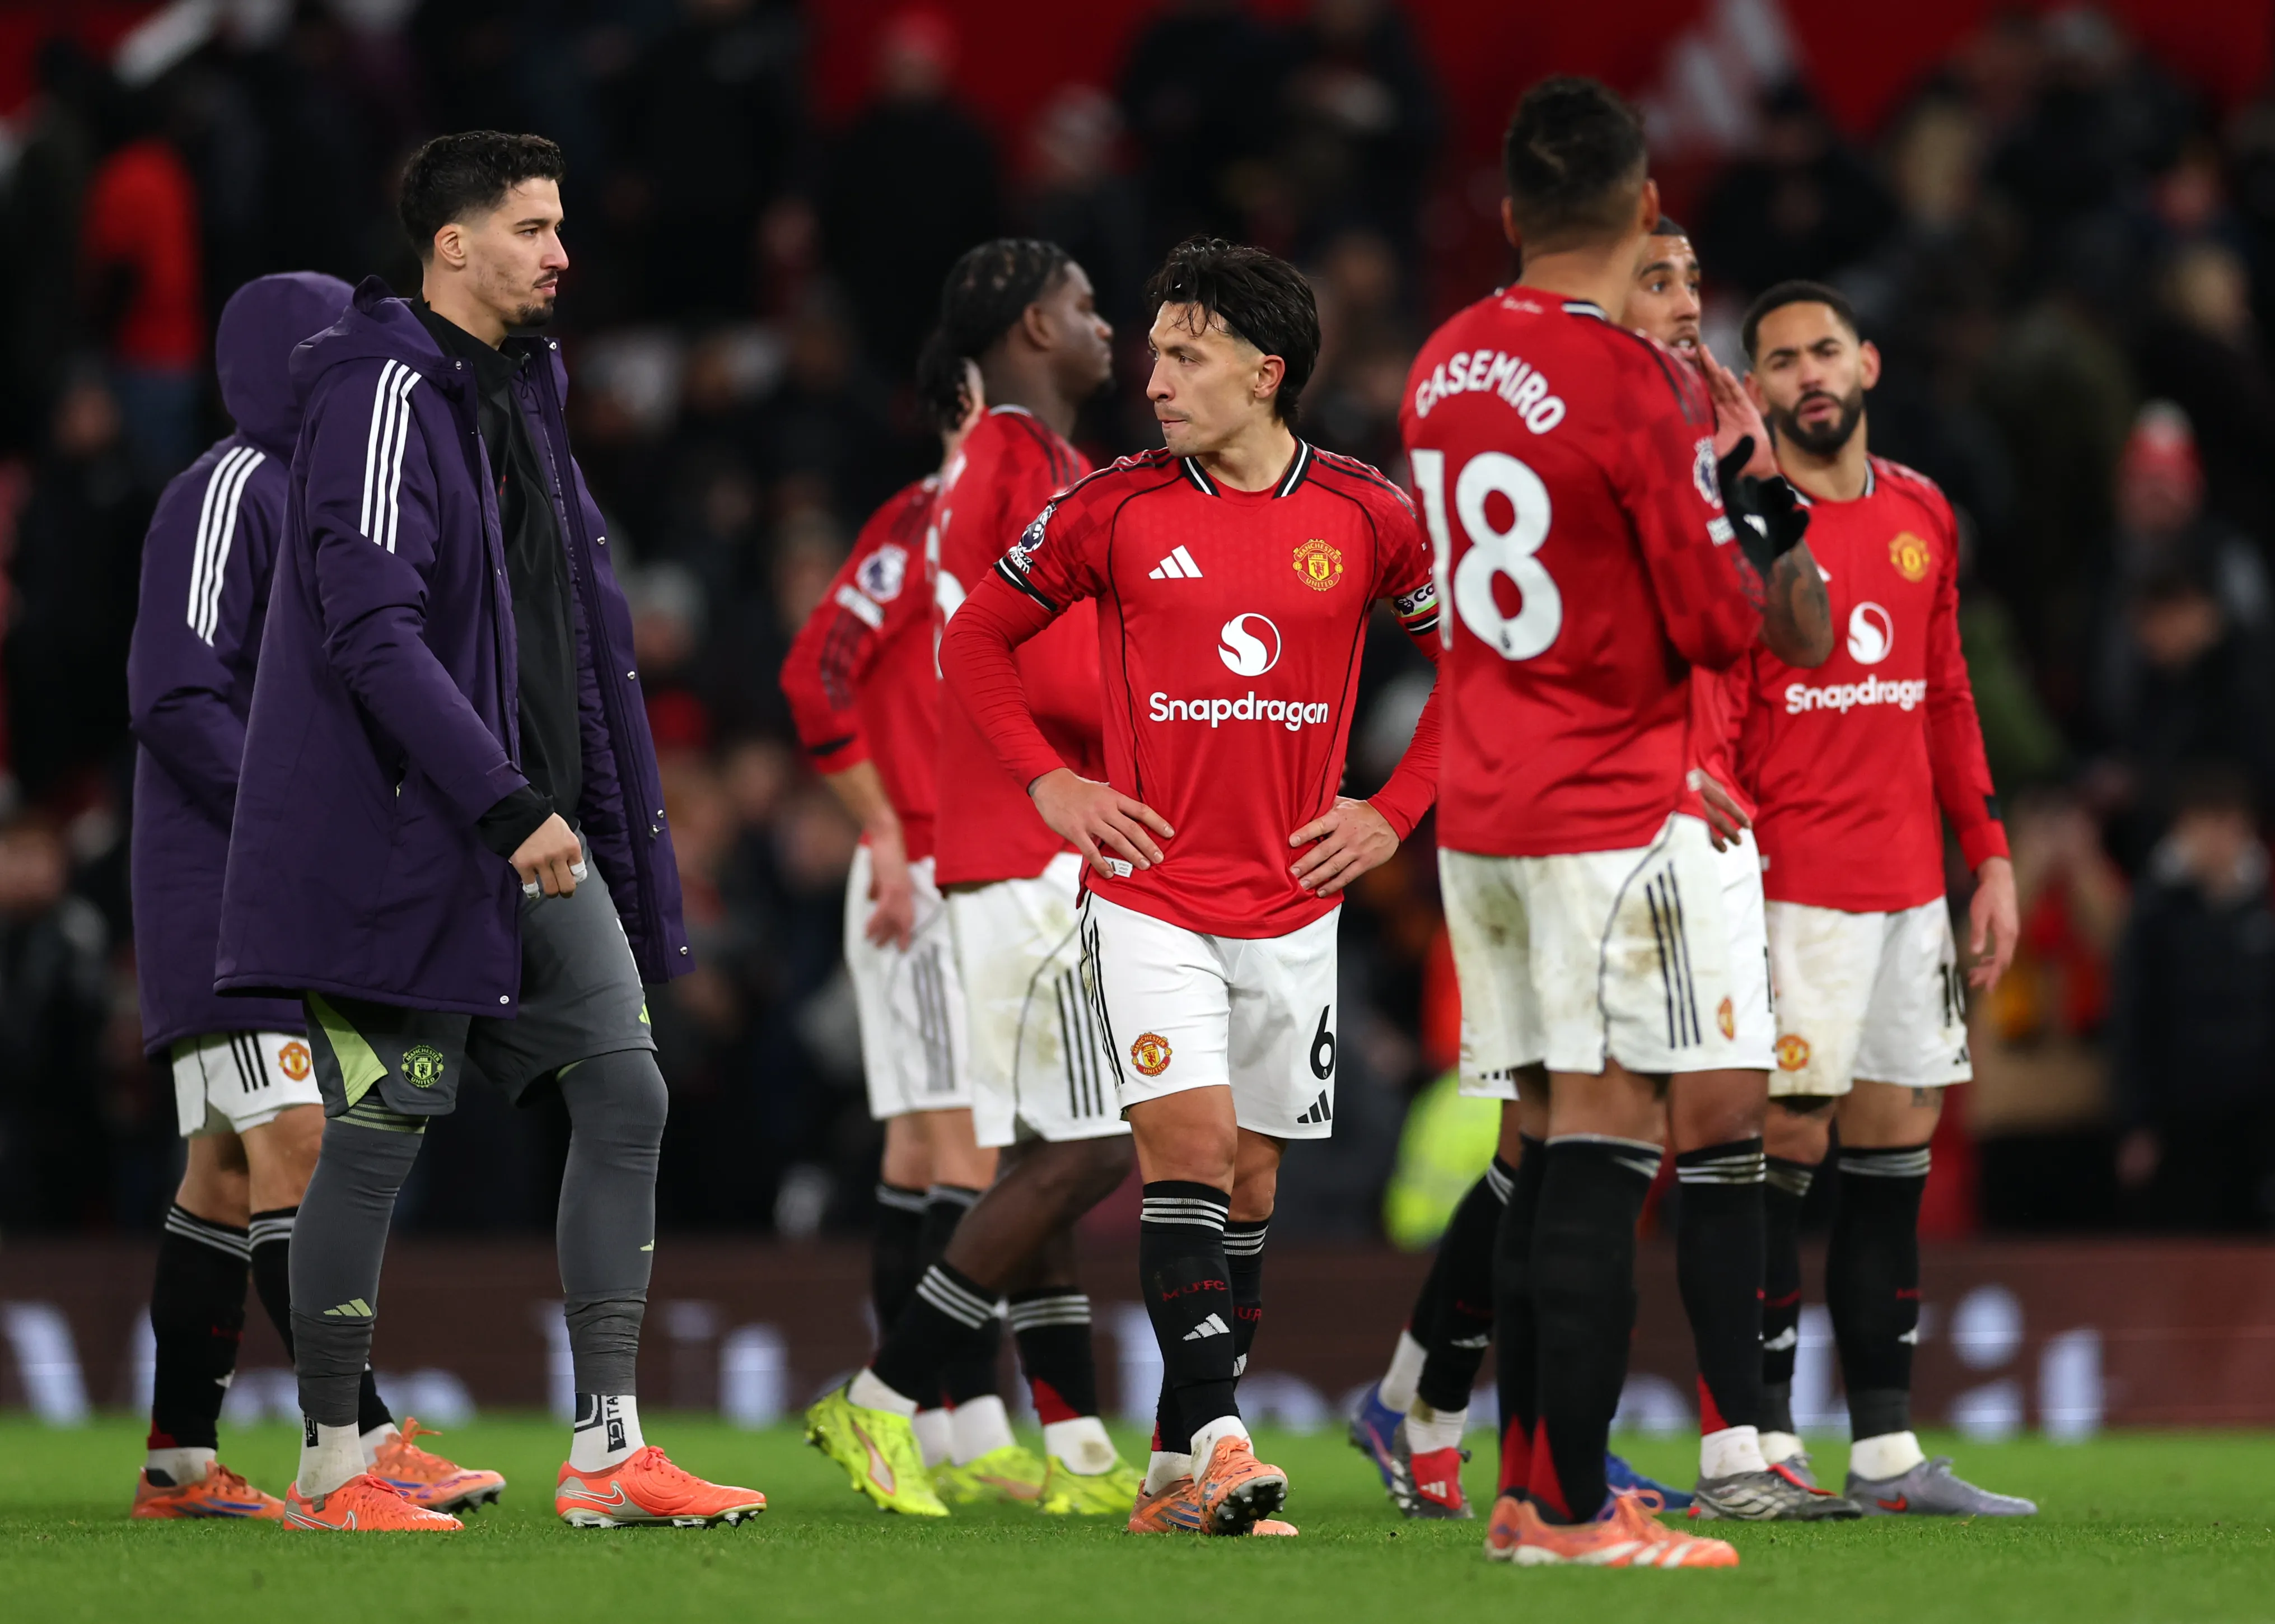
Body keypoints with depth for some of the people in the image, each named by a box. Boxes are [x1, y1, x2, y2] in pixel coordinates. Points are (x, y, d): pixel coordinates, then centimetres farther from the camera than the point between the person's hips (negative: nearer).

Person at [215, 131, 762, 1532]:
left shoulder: (523, 392, 15)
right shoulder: (387, 392, -14)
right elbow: (372, 632, -22)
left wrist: (619, 822, 17)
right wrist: (510, 807, -24)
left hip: (532, 830, 9)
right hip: (401, 835, -9)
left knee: (626, 1091, 2)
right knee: (382, 1133, -3)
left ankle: (608, 1452, 3)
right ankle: (331, 1468, 7)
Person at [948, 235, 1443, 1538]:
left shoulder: (1368, 515, -1)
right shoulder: (1116, 509, -3)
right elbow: (977, 639, 8)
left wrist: (1396, 811, 2)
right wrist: (1050, 782, -1)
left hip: (1293, 905, 2)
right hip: (1150, 886, -2)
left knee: (1248, 1179, 7)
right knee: (1190, 1138, -17)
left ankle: (1180, 1470, 15)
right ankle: (1217, 1440, -22)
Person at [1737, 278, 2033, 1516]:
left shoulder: (1922, 513, 14)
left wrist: (1989, 855, 15)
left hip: (1909, 888, 7)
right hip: (1793, 889, -7)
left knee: (1895, 1152, 7)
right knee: (1786, 1143, -8)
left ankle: (1888, 1451, 10)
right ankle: (1762, 1448, -5)